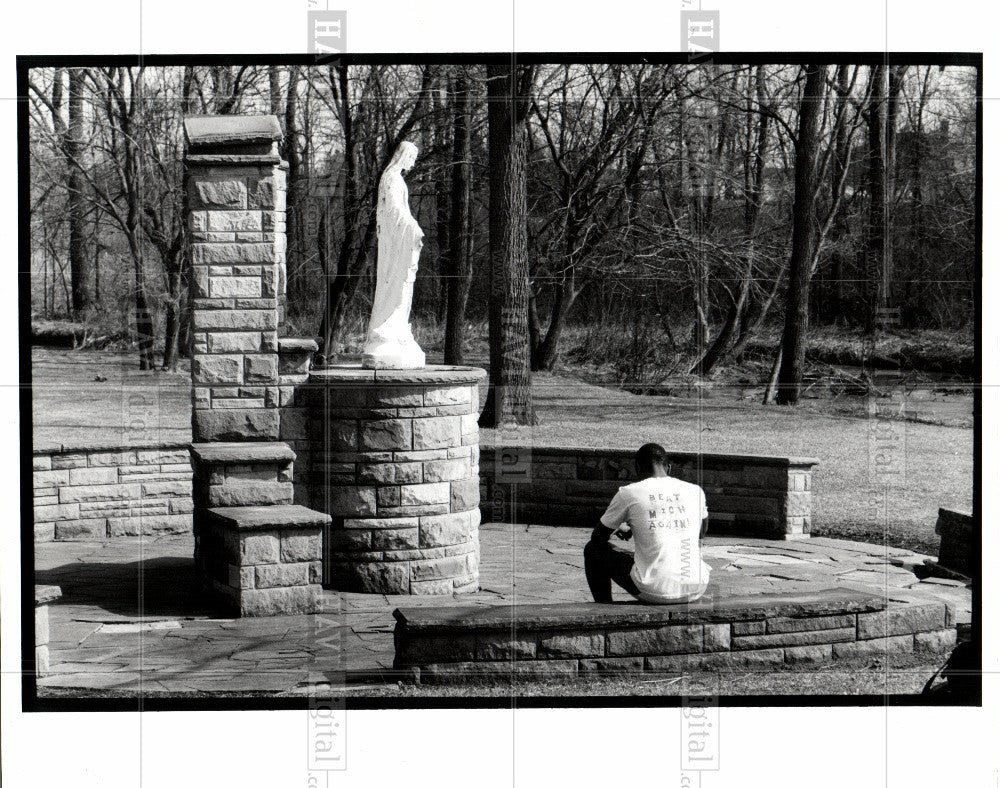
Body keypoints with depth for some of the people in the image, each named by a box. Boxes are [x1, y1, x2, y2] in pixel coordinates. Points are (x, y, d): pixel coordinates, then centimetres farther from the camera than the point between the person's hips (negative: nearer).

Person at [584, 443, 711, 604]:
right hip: (696, 590, 4)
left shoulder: (628, 494, -2)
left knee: (593, 550, 18)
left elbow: (597, 538, 12)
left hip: (654, 593, -4)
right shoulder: (696, 491, 8)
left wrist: (623, 529, 35)